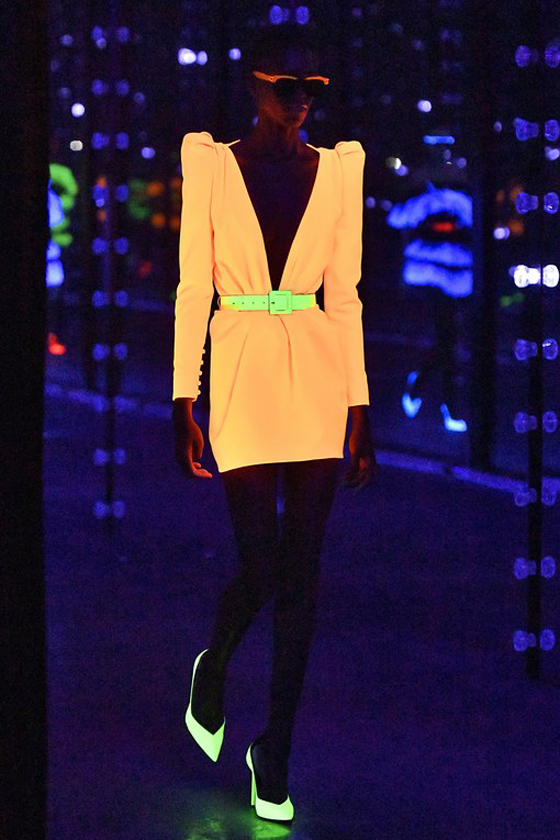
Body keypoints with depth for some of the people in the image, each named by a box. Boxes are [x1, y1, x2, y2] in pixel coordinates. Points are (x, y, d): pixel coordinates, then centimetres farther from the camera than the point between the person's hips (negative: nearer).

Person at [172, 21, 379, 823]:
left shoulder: (339, 169, 8)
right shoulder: (211, 163, 3)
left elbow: (345, 296, 9)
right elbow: (193, 288, 1)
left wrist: (359, 410, 6)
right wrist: (184, 401, -3)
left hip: (318, 378, 2)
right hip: (244, 374, -2)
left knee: (301, 572, 3)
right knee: (260, 569, -6)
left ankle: (274, 757, 13)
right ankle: (212, 670, 29)